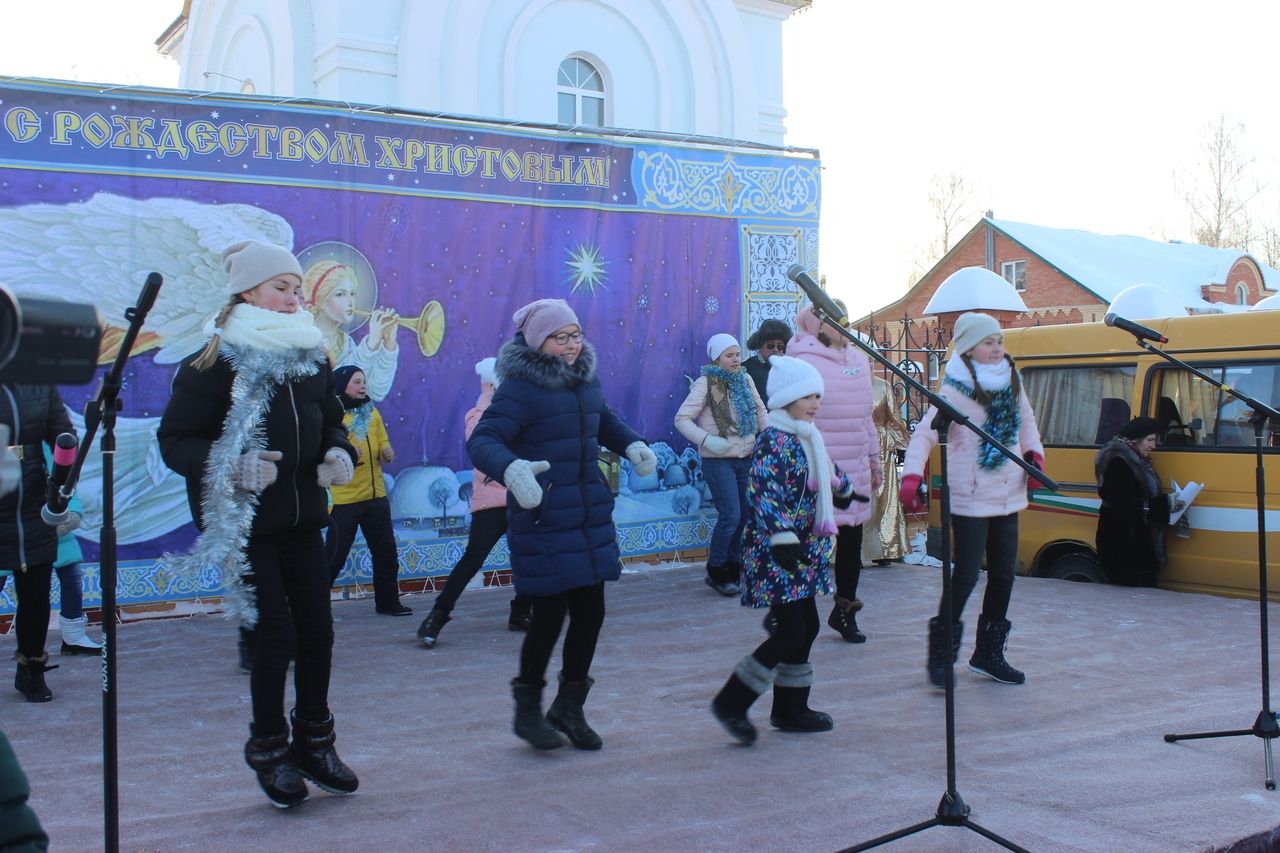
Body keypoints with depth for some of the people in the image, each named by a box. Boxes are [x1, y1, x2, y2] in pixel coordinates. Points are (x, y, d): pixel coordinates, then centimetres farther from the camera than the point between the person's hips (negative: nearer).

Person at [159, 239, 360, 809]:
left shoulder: (311, 357, 7)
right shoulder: (214, 363, -11)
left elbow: (331, 420, 20)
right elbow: (175, 441, -12)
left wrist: (338, 453, -2)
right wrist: (232, 467, -28)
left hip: (302, 516, 6)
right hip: (244, 522, -6)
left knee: (317, 631, 8)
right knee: (277, 635, -3)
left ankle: (314, 742, 27)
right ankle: (268, 749, 18)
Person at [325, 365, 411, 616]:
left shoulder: (372, 412, 10)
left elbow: (384, 445, 14)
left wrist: (387, 453, -8)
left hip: (376, 495, 6)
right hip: (344, 498, -6)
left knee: (386, 553, 12)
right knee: (335, 556, -4)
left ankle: (388, 602, 24)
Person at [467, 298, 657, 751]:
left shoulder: (586, 379, 9)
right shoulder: (520, 387, -13)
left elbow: (605, 422, 28)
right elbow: (482, 440, -21)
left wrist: (632, 445, 8)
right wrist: (510, 468, -41)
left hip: (591, 518, 7)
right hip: (543, 522, -7)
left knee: (590, 613, 10)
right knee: (550, 615, -2)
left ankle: (569, 707, 30)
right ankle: (528, 709, 22)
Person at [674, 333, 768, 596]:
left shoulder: (745, 380, 8)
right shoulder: (705, 383, -9)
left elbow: (761, 411, 18)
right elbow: (682, 419, -11)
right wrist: (707, 440, -20)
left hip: (746, 457, 6)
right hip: (718, 460, -6)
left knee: (745, 515, 8)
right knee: (730, 515, -10)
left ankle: (734, 568, 24)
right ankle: (716, 572, 6)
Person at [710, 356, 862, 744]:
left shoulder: (806, 437, 14)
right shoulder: (774, 440, -15)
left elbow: (826, 471, 36)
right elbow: (764, 494, -25)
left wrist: (843, 489, 54)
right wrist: (782, 538, -34)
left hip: (804, 554, 10)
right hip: (777, 556, -10)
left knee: (806, 627, 11)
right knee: (791, 631, -10)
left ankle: (791, 708, 21)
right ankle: (731, 701, -2)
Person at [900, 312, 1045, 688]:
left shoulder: (1012, 382, 7)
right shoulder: (955, 391, -13)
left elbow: (1027, 422, 23)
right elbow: (924, 434, -19)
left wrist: (1034, 456, 7)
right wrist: (912, 477, -31)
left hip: (1008, 495, 7)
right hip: (970, 498, -7)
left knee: (1003, 574, 10)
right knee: (966, 575, -7)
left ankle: (989, 653, 24)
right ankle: (941, 653, 9)